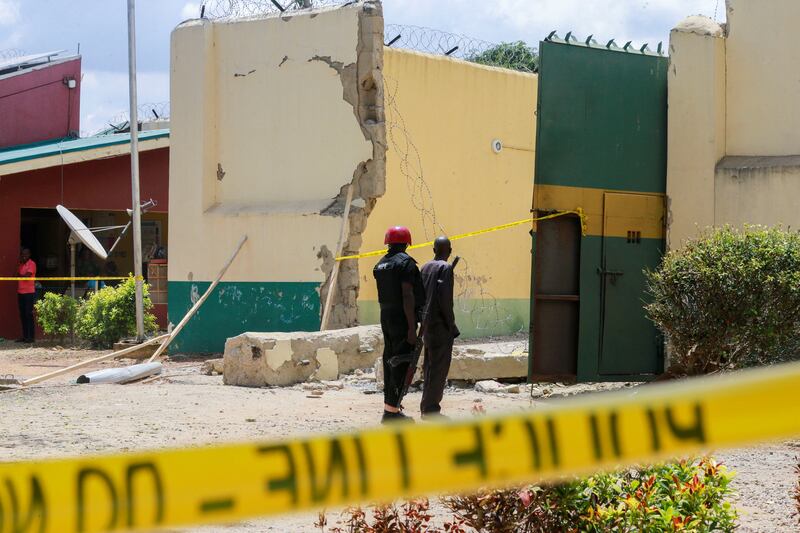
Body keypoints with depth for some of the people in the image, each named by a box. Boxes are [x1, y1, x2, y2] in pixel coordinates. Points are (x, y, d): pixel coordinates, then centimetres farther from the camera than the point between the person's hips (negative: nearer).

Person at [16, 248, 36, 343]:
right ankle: (25, 336, 11)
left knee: (29, 314, -7)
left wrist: (19, 275, -1)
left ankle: (31, 336, -6)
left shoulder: (31, 264, -7)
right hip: (21, 292, 8)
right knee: (22, 315, 7)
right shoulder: (21, 264, 17)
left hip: (29, 292, -8)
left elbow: (27, 276, -17)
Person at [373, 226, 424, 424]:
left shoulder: (381, 264, 12)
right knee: (402, 363, -7)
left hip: (386, 318, 8)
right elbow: (407, 296, -19)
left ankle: (390, 404, 22)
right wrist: (412, 327, -20)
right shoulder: (405, 262, -13)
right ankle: (391, 410, -10)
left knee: (389, 361, 15)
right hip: (402, 319, -8)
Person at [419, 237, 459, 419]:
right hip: (441, 326, -8)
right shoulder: (445, 268, -12)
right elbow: (445, 299, -18)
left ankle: (427, 407, 18)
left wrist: (423, 321, 15)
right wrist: (452, 325, -12)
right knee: (439, 368, -4)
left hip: (428, 326, 8)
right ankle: (431, 408, -5)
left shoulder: (425, 267, 11)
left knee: (429, 366, 14)